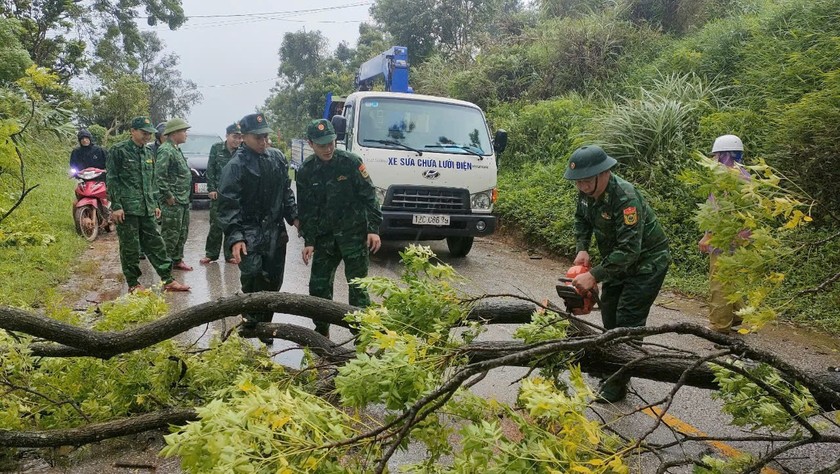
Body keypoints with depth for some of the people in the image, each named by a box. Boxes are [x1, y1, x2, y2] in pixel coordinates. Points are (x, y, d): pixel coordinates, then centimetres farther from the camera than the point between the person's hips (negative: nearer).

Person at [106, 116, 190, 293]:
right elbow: (111, 179, -8)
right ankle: (133, 284, 11)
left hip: (147, 209, 6)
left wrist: (155, 204, 19)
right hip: (127, 209, -6)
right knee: (130, 248, 0)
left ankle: (168, 280, 10)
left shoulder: (148, 153, 16)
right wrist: (116, 206, -14)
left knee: (156, 244, 6)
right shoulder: (119, 151, -5)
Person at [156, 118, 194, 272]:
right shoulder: (165, 150, -15)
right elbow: (160, 176, -22)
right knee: (171, 234, -4)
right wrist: (168, 195, -19)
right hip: (173, 201, -10)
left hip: (184, 200, 10)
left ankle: (177, 260, 26)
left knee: (182, 232, 16)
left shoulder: (176, 149, 16)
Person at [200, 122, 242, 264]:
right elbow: (210, 170, 3)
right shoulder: (216, 148, 0)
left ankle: (230, 255, 14)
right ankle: (211, 254, 12)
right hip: (218, 193, 0)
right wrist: (211, 189, -3)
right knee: (216, 224, 1)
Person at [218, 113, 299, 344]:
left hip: (275, 232, 6)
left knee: (273, 282, 10)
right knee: (253, 280, -17)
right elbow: (228, 204, -15)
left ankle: (263, 324, 24)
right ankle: (252, 320, 1)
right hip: (250, 234, -6)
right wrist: (234, 237, -23)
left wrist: (293, 216, 9)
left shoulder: (277, 158, 7)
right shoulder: (236, 165, -12)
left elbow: (286, 191, 19)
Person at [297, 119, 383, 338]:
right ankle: (321, 331, 22)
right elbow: (306, 209, 5)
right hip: (324, 236, 3)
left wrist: (374, 229, -12)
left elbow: (369, 196, -6)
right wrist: (308, 241, 1)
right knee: (318, 286, 6)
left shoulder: (350, 162, -8)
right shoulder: (306, 171, 1)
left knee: (357, 285, -1)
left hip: (354, 233, -3)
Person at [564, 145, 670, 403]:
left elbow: (629, 249, -38)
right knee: (609, 310, 14)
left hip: (647, 262, -8)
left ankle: (618, 384, -1)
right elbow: (581, 219, 9)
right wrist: (582, 249, -6)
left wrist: (594, 276, -40)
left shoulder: (625, 198, -34)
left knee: (628, 319, -10)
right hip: (618, 259, 8)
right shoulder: (587, 191, -9)